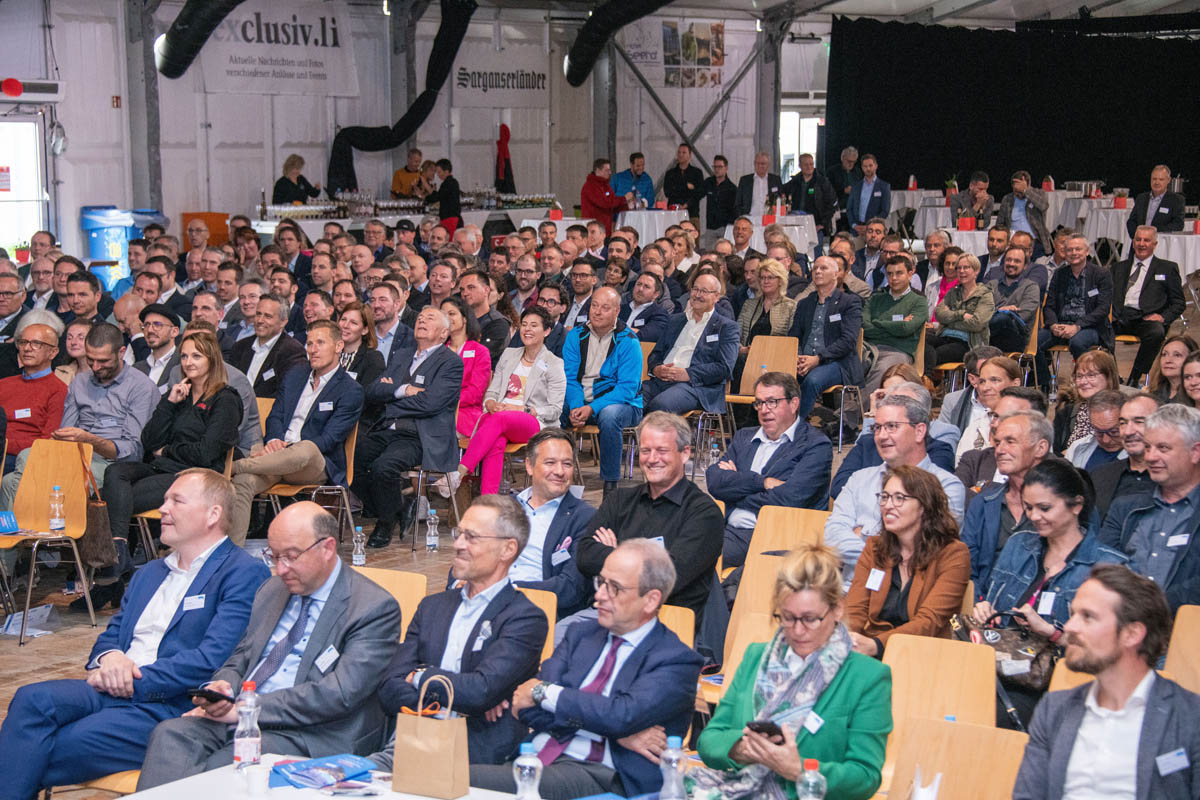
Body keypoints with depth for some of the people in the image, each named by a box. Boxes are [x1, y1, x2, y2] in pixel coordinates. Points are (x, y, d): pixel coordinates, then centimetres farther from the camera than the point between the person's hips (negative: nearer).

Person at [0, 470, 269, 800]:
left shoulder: (244, 573, -2)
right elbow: (111, 634, 24)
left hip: (172, 707, -7)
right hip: (115, 691, 7)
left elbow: (212, 659, -12)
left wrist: (133, 680, -12)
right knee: (33, 699, -22)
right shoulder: (150, 572, 26)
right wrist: (109, 658, -2)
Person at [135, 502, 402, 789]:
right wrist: (220, 687, -3)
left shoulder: (376, 609, -6)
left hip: (309, 737, -6)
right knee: (170, 733, -23)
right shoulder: (271, 590, 19)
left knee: (222, 766, -33)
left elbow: (341, 694, -16)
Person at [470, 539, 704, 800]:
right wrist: (615, 732, -6)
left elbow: (625, 714, -16)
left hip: (598, 776, -5)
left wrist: (543, 692, -4)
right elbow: (526, 707, 6)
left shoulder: (677, 661, 2)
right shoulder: (581, 634, 19)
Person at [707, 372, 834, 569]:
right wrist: (762, 481, -7)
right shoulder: (744, 437, 23)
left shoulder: (816, 445, 3)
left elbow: (789, 499, -11)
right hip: (730, 530, 6)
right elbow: (713, 481, 7)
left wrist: (737, 482, 2)